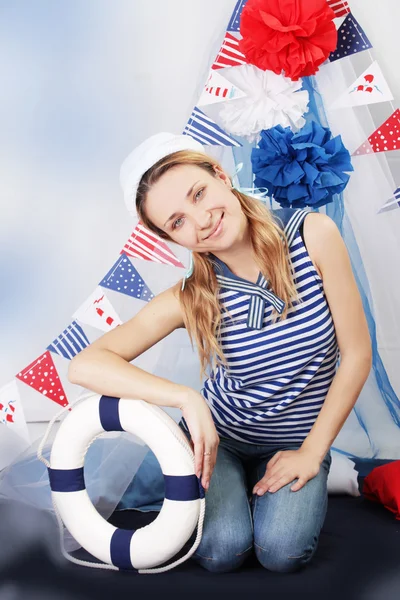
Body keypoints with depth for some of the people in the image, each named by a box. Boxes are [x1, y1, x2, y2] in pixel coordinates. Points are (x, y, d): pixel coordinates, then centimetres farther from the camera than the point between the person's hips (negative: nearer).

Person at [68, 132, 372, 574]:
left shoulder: (313, 235, -20)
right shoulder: (191, 299, -21)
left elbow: (357, 354, -14)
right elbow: (85, 366, -26)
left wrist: (312, 452, -12)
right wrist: (188, 399, -36)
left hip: (298, 440, 0)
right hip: (217, 435, 0)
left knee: (282, 550, -20)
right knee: (222, 549, -20)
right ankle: (233, 485, 14)